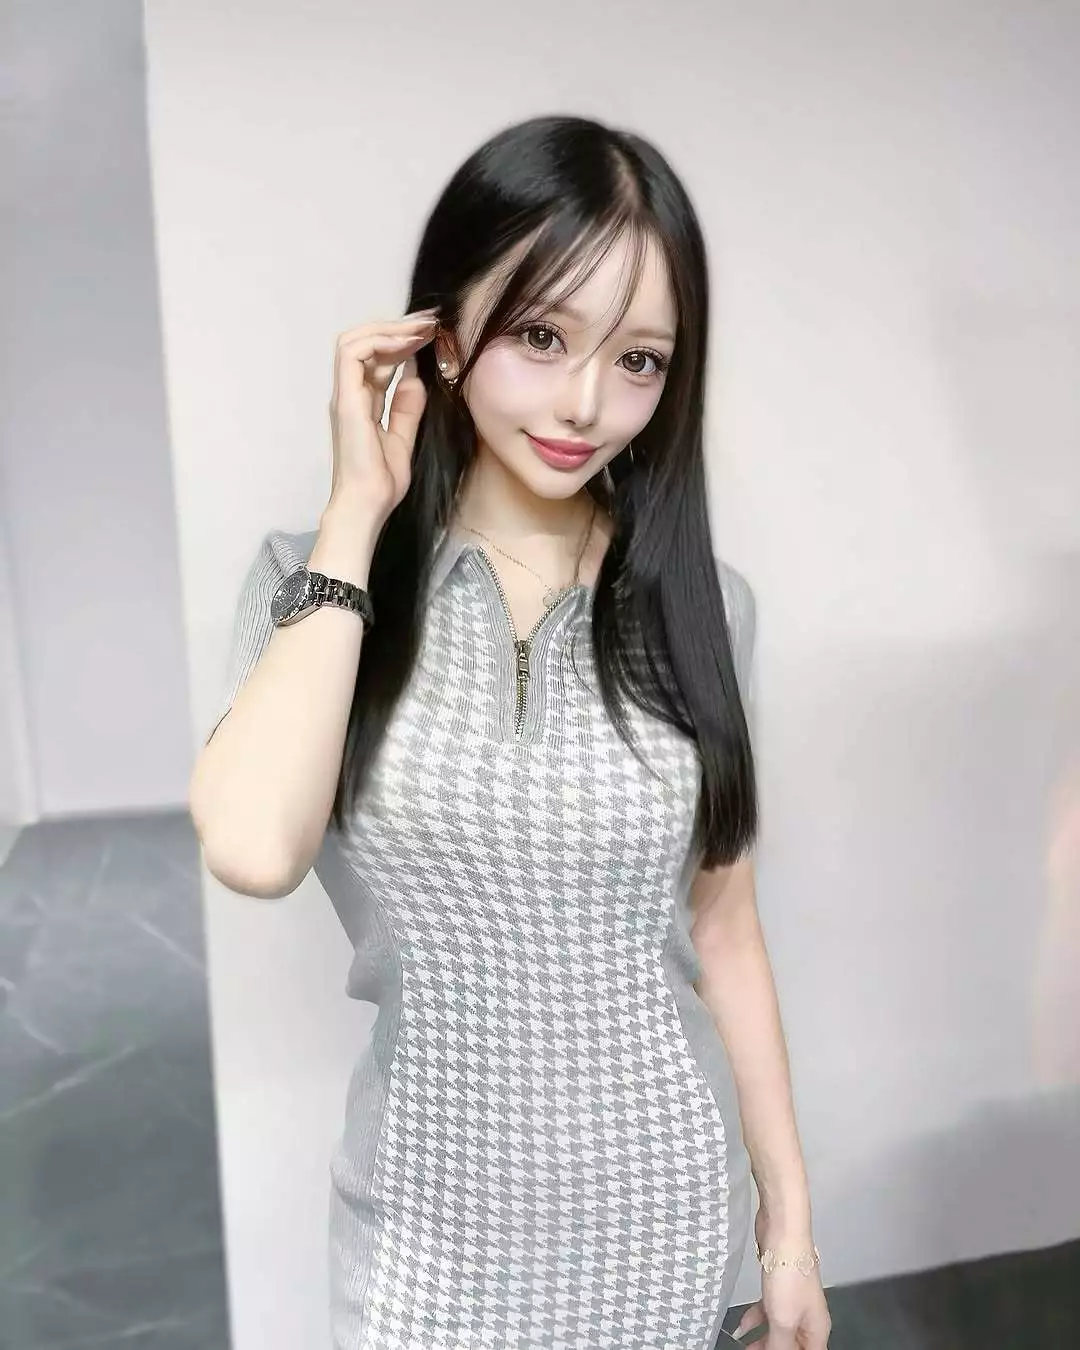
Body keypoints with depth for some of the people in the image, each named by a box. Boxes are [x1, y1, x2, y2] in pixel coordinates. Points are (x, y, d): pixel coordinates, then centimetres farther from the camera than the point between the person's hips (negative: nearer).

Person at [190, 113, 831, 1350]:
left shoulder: (697, 601, -7)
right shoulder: (320, 578, -10)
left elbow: (723, 933, -1)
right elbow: (253, 850, -28)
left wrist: (788, 1208, 4)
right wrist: (356, 514, -21)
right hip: (432, 1215, 0)